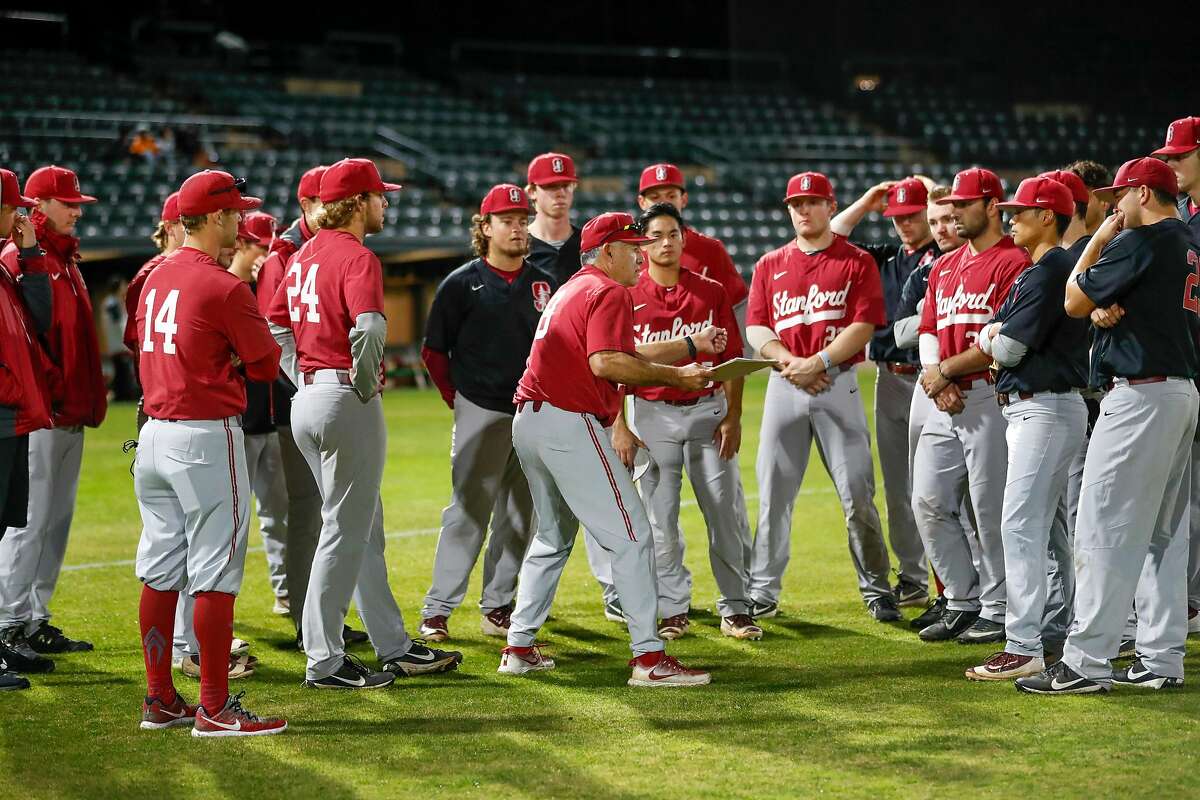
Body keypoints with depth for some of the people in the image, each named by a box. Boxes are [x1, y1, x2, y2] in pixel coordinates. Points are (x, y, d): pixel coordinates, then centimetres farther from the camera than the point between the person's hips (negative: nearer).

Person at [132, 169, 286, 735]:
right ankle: (214, 709, -2)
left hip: (154, 431, 8)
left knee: (160, 571, 12)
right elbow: (266, 363, -8)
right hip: (207, 437, -8)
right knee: (215, 573, -4)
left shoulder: (156, 277, 10)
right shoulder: (223, 286, -14)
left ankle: (160, 700, 18)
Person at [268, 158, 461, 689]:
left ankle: (394, 647, 22)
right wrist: (365, 381, -17)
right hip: (347, 401, -9)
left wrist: (305, 380, 14)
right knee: (346, 532, -2)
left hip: (308, 401, 9)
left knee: (365, 529, 15)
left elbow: (275, 325, 18)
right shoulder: (357, 258, -14)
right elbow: (369, 327, -31)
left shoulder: (303, 256, 13)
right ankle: (324, 662, 2)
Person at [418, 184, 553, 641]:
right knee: (468, 512, -6)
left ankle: (497, 607, 18)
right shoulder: (462, 283, -2)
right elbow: (434, 351, 2)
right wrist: (457, 399, -1)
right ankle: (436, 611, 0)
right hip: (482, 414, -5)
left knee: (519, 516, 8)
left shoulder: (543, 284, 9)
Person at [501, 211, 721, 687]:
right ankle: (648, 657, -12)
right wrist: (675, 376, -16)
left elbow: (625, 356, 24)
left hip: (528, 423, 10)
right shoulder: (609, 292, -7)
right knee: (631, 536, -8)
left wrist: (692, 345, 24)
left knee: (554, 537, 22)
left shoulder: (574, 290, 24)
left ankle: (519, 648, 22)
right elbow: (605, 363, -22)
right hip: (569, 422, -10)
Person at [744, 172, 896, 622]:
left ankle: (876, 588, 7)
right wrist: (788, 361, -13)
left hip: (837, 384, -3)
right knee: (773, 493, 3)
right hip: (784, 386, 3)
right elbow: (756, 327, 5)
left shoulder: (856, 262, 4)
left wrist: (818, 362, -17)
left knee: (857, 493, -4)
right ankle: (762, 591, 11)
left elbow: (864, 325, -6)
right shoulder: (770, 265, 13)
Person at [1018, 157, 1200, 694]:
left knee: (1105, 530, -9)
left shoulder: (1141, 241, -11)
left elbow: (1075, 302, -7)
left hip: (1141, 396, -10)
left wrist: (1098, 242, 3)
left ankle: (1086, 664, -10)